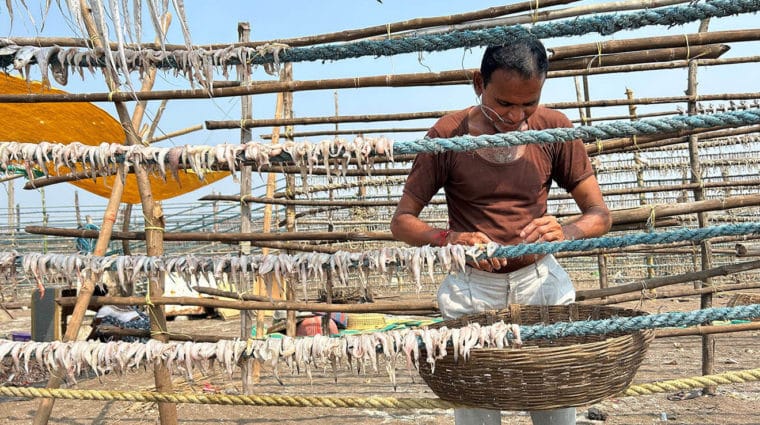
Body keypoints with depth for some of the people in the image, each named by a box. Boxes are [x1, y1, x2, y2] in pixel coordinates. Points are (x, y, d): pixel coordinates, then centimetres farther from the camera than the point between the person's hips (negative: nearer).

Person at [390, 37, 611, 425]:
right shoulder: (448, 135, -9)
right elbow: (401, 221, -6)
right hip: (473, 290, -1)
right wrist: (448, 240, -27)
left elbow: (599, 215, -1)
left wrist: (564, 232, -25)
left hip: (540, 281, 2)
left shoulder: (554, 129, -4)